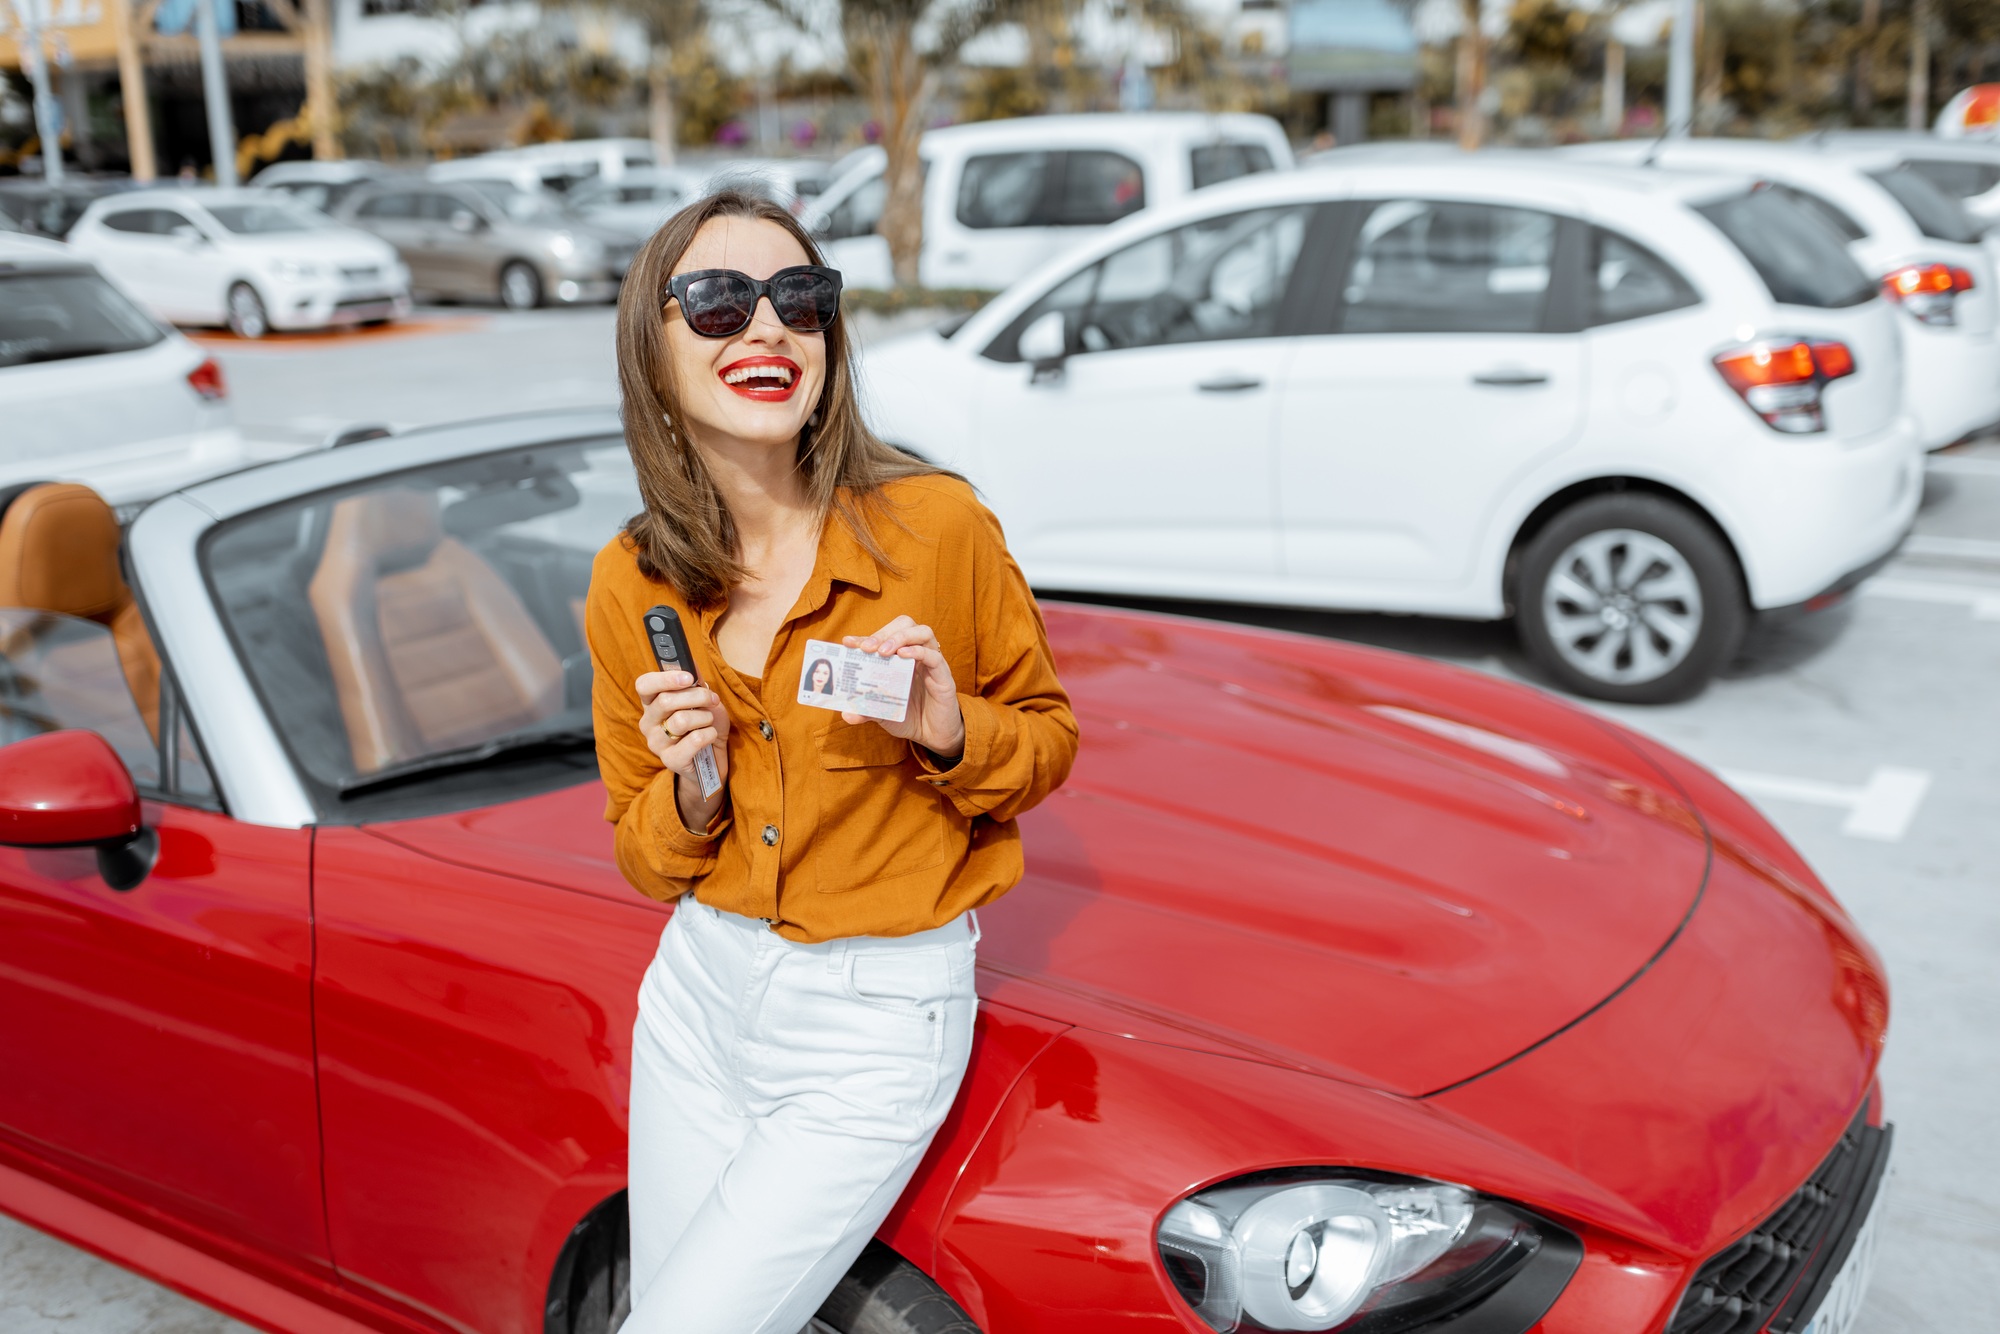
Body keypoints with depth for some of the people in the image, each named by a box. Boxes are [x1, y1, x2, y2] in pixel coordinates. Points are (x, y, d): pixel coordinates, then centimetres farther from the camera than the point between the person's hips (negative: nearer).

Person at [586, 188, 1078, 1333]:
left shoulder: (937, 527, -15)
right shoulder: (628, 586, -3)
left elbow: (1048, 735, 0)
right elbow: (645, 858, 6)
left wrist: (952, 731, -21)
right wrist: (694, 787, -15)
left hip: (873, 1024, -4)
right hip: (699, 991, 5)